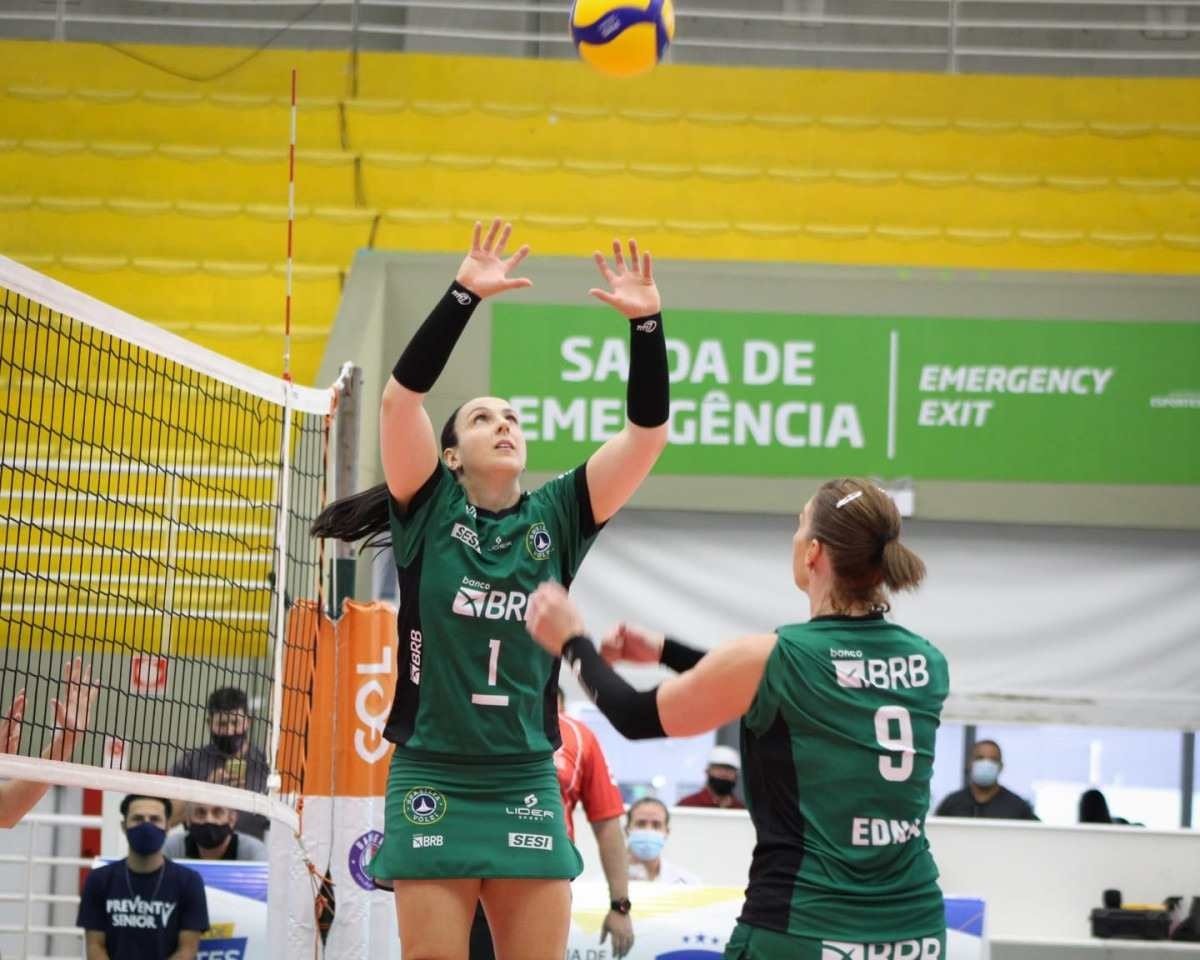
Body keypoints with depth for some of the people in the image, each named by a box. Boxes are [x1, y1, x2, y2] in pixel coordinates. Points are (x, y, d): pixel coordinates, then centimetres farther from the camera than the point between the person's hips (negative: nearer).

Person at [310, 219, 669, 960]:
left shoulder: (556, 518, 7)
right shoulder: (429, 511, 1)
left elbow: (648, 432, 0)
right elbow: (401, 396, -12)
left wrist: (647, 325, -11)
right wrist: (464, 297, -19)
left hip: (527, 787, 3)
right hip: (433, 782, -2)